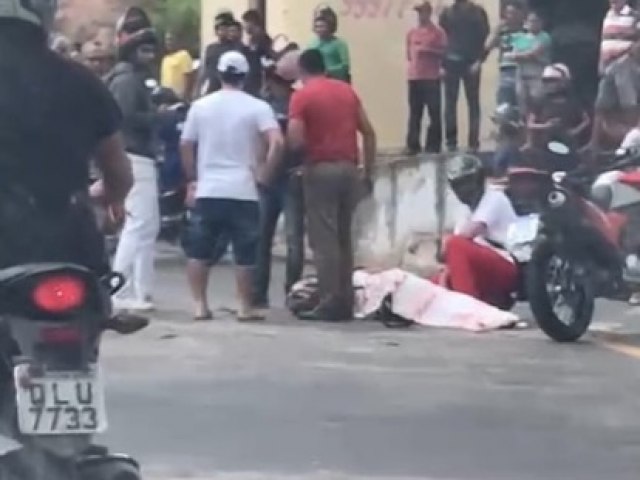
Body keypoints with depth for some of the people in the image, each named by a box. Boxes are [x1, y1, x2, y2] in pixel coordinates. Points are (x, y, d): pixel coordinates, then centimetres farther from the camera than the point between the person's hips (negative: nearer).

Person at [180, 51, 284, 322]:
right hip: (243, 192, -2)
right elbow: (277, 143, -15)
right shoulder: (257, 107, -3)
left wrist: (192, 179, 18)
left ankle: (200, 305, 8)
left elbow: (186, 146, 8)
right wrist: (265, 176, -6)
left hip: (207, 191, 2)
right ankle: (246, 307, 7)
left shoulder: (201, 106, 5)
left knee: (199, 251, 11)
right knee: (245, 254, 5)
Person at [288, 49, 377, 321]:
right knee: (344, 238, 12)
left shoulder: (302, 95, -4)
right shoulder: (347, 90, 12)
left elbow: (295, 140, -13)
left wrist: (307, 145, 9)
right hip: (348, 168, 5)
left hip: (321, 169, -5)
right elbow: (368, 132, 11)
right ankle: (346, 302, 13)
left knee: (324, 239, -3)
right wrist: (369, 170, 16)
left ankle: (330, 305, -5)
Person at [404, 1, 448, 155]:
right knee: (414, 113, 3)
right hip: (414, 77, 4)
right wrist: (415, 62, 6)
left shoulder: (438, 32, 0)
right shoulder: (412, 33, 13)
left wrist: (428, 50, -14)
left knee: (434, 112, -5)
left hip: (432, 77, -4)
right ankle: (413, 145, 6)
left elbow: (444, 52, -4)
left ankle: (433, 145, -1)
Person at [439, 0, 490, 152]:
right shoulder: (447, 13, 8)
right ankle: (451, 141, 5)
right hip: (450, 63, 2)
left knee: (473, 103, 0)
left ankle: (474, 142, 0)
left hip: (471, 64, -2)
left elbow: (484, 38, 0)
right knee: (450, 103, 1)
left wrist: (478, 61, -11)